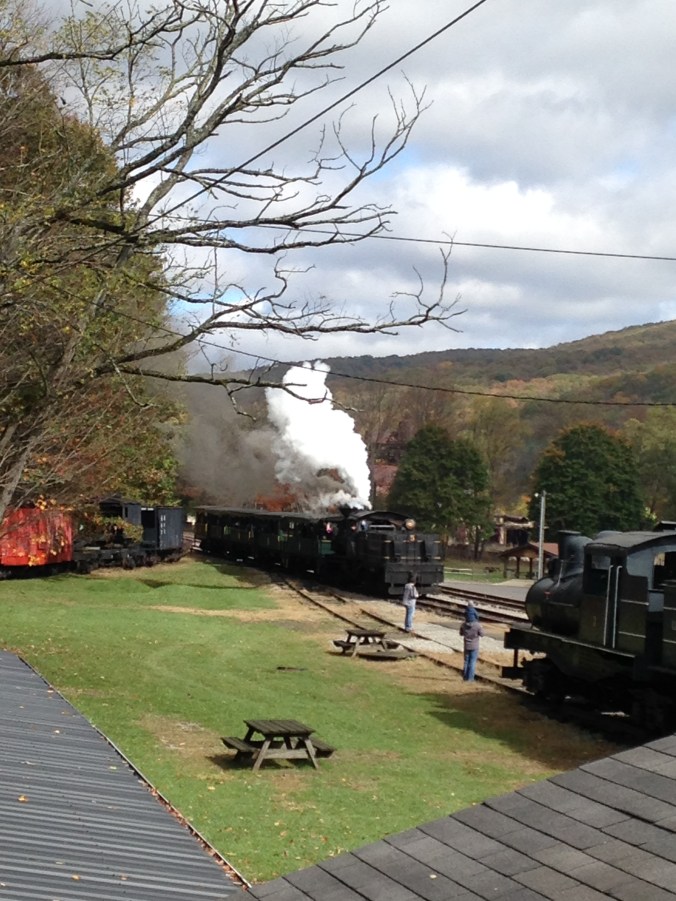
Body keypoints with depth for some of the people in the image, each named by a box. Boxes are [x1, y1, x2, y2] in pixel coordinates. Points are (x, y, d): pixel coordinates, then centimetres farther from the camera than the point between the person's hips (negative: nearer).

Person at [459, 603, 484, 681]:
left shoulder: (463, 625, -12)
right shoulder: (477, 625, -21)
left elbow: (461, 633, 3)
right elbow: (481, 634, -8)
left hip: (466, 646, 3)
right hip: (474, 646, -3)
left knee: (466, 661, 16)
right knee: (472, 662, 5)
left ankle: (465, 676, 22)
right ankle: (470, 678, 6)